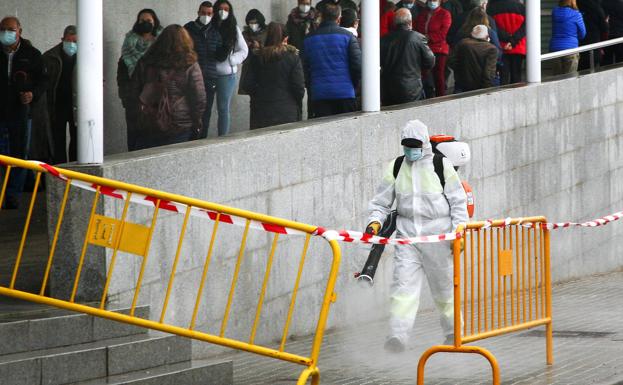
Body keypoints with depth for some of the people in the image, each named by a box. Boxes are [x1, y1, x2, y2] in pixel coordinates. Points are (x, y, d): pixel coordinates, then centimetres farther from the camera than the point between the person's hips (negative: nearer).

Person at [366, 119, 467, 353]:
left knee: (443, 286, 10)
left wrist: (459, 231, -6)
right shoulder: (395, 168, 7)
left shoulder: (441, 166, -1)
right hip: (407, 234, 2)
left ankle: (453, 333, 30)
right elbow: (382, 201, 13)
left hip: (437, 235, -2)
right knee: (403, 284, -13)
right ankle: (398, 335, -22)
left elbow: (458, 202, 2)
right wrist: (375, 221, -6)